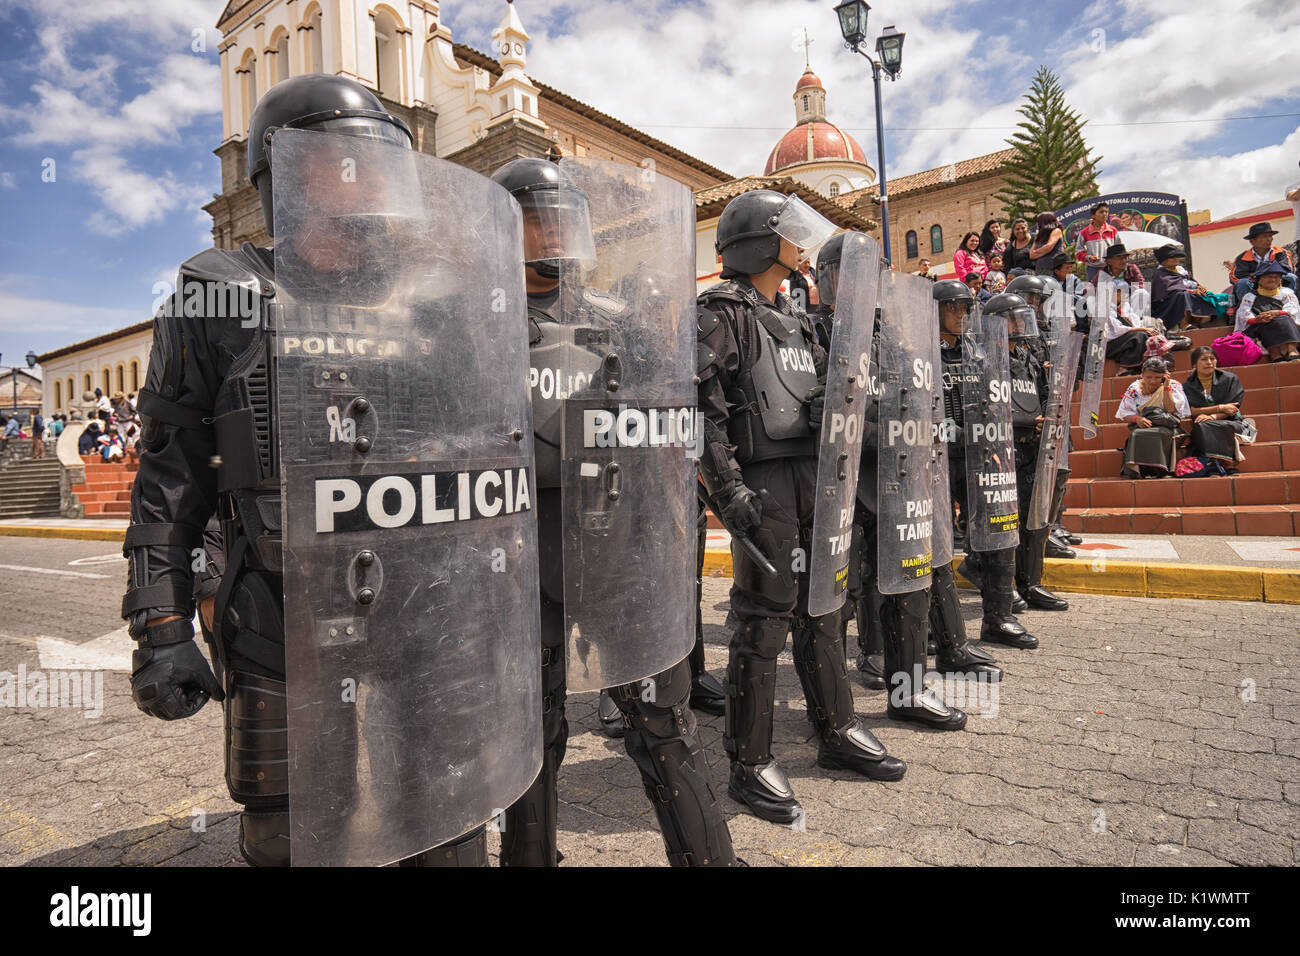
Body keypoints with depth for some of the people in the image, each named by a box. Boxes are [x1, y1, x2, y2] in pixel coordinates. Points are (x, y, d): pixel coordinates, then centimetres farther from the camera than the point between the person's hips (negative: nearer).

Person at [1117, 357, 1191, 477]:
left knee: (1160, 433, -37)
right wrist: (1137, 418, -19)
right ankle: (1135, 470, -33)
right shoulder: (1134, 389, 7)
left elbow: (1171, 410, -9)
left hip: (1165, 426, -1)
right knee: (1136, 434, -35)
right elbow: (1124, 415, 4)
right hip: (1141, 426, 1)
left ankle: (1157, 469, -31)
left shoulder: (1173, 386, 5)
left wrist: (1166, 386, -9)